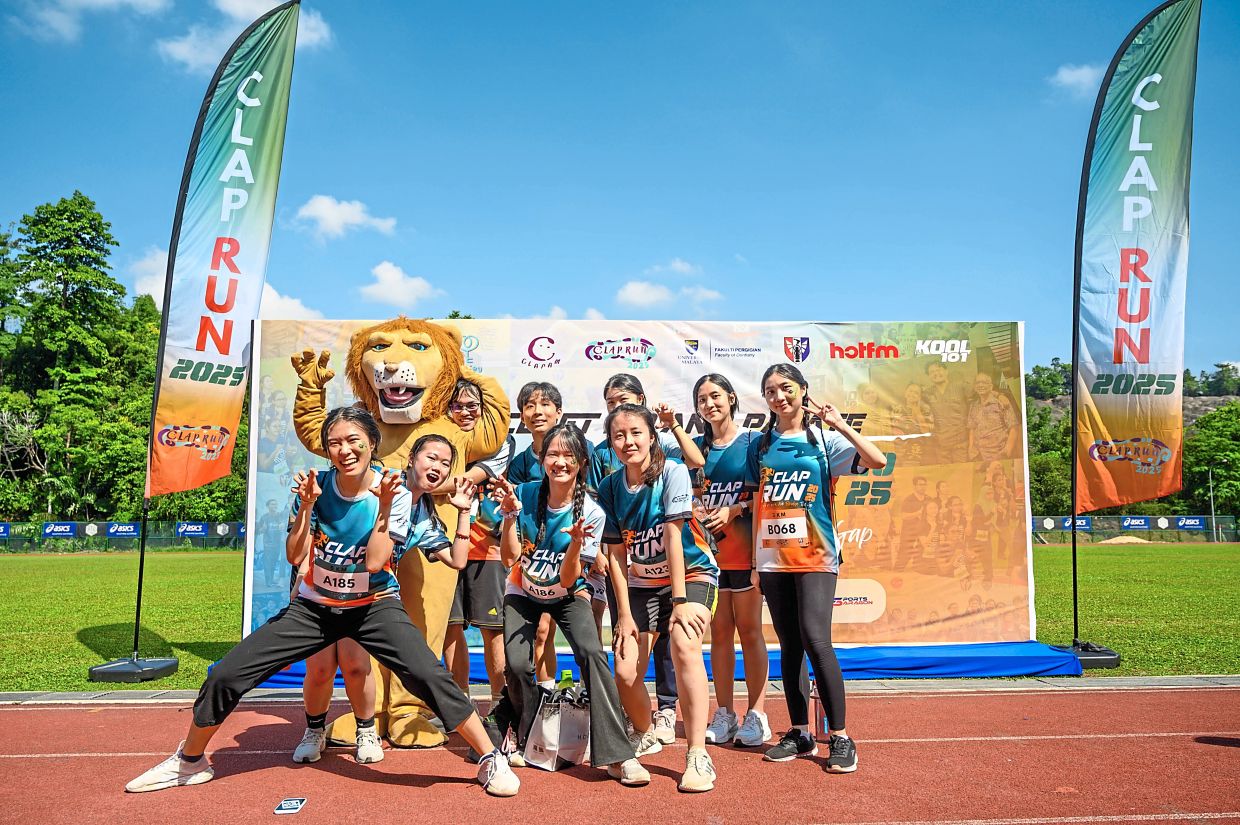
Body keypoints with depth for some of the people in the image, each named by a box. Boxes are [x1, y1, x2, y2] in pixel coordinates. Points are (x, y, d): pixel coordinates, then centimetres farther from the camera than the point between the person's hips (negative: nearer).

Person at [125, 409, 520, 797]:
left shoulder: (398, 495, -14)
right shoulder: (316, 486, -7)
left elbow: (374, 562, -21)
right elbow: (295, 556, -9)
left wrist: (384, 507, -27)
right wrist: (306, 504, -20)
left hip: (375, 605, -3)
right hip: (315, 605, 3)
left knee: (428, 675, -26)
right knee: (224, 676, -3)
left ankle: (492, 759, -9)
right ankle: (189, 762, 26)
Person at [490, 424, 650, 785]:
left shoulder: (591, 513, -20)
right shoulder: (524, 494, -17)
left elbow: (567, 581, -21)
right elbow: (510, 558, -19)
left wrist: (576, 544, -38)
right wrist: (511, 514, -30)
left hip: (567, 595, -1)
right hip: (522, 594, 1)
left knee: (592, 653, -25)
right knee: (517, 663, -18)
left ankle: (617, 755, -19)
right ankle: (527, 739, 14)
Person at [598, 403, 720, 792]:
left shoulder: (673, 473, -18)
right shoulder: (610, 487, -6)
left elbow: (672, 537, -22)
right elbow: (616, 555, -5)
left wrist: (680, 601, -23)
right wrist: (624, 614, -8)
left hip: (692, 574, -3)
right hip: (640, 583, 4)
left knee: (685, 646, -30)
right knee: (625, 673, -6)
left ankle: (698, 756, -19)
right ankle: (645, 736, 26)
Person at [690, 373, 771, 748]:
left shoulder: (753, 441, -1)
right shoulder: (696, 446, 11)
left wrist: (734, 510, -16)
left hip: (744, 549, -4)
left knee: (749, 630, 1)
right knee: (719, 632, 8)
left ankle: (756, 714, 9)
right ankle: (724, 714, 16)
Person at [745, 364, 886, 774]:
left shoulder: (824, 439, 1)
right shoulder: (761, 444, 10)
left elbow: (878, 461, -12)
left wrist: (840, 424, -18)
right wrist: (754, 558, 10)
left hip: (815, 555, -4)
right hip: (773, 558, 4)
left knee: (815, 638, -14)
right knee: (789, 646, 9)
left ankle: (840, 737, -2)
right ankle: (800, 734, 19)